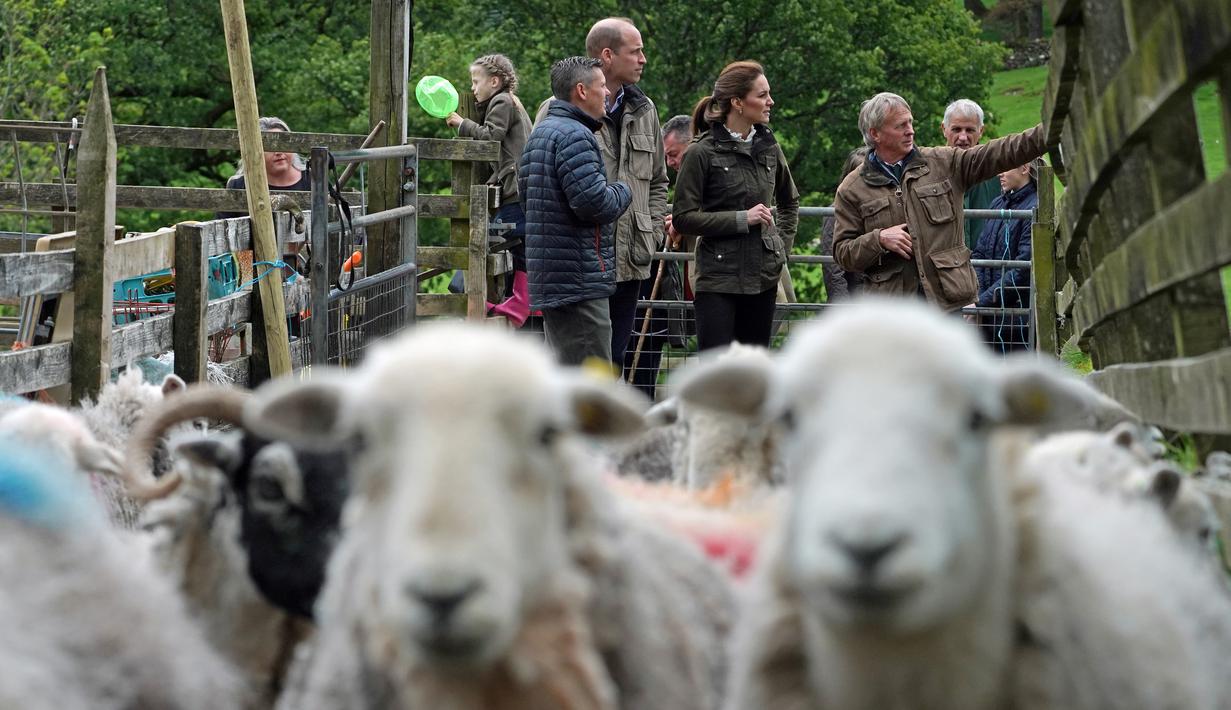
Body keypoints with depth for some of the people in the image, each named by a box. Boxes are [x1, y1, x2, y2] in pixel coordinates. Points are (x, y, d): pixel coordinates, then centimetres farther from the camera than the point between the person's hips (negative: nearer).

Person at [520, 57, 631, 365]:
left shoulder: (538, 134, 17)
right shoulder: (575, 136, -16)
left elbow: (524, 191, 27)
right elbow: (594, 203, -24)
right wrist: (622, 191, -2)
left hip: (547, 274, 10)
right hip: (579, 276, -10)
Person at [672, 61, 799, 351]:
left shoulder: (768, 147, 9)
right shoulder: (703, 152, -8)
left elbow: (790, 200, 28)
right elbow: (683, 217, -11)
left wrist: (783, 243, 13)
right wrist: (742, 219, -15)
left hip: (763, 278, 6)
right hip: (718, 278, -6)